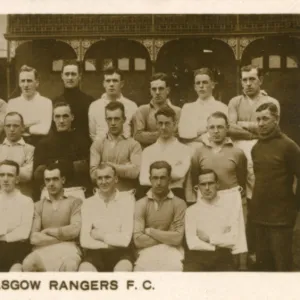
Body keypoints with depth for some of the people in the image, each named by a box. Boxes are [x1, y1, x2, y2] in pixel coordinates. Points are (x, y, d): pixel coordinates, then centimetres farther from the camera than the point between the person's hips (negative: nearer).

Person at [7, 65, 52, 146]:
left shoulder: (46, 102, -2)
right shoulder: (12, 103, 8)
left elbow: (44, 129, -9)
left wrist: (23, 128, 2)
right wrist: (36, 127, -7)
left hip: (39, 144, -2)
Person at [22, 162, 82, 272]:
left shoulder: (75, 202, 9)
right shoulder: (38, 205, 16)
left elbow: (75, 230, -7)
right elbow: (34, 238, 4)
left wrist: (47, 231, 2)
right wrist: (63, 236, -3)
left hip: (66, 248, -2)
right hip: (43, 249, 2)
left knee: (69, 265, -37)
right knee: (28, 263, -31)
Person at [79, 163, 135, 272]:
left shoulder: (127, 199, 0)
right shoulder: (88, 203, 7)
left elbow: (125, 239, -6)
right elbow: (84, 241, -3)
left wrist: (99, 235, 1)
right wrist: (108, 244, -8)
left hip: (120, 251, -1)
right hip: (96, 251, 1)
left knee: (123, 269, -34)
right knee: (84, 270, -31)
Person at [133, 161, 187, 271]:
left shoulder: (179, 203, 3)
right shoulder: (140, 204, 4)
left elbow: (177, 238, -6)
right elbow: (138, 239, -6)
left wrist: (150, 231, -3)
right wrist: (167, 237, -5)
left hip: (171, 251, 0)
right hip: (147, 251, 0)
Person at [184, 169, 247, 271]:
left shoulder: (229, 206, 11)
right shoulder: (191, 211, 10)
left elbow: (234, 238, 3)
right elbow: (192, 243, -2)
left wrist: (209, 238, 2)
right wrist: (221, 243, -3)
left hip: (222, 257, 1)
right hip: (197, 256, -1)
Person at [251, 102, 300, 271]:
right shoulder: (255, 148, 9)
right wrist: (254, 204, 11)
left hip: (281, 216, -6)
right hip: (260, 215, 6)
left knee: (281, 264, 3)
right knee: (262, 262, 14)